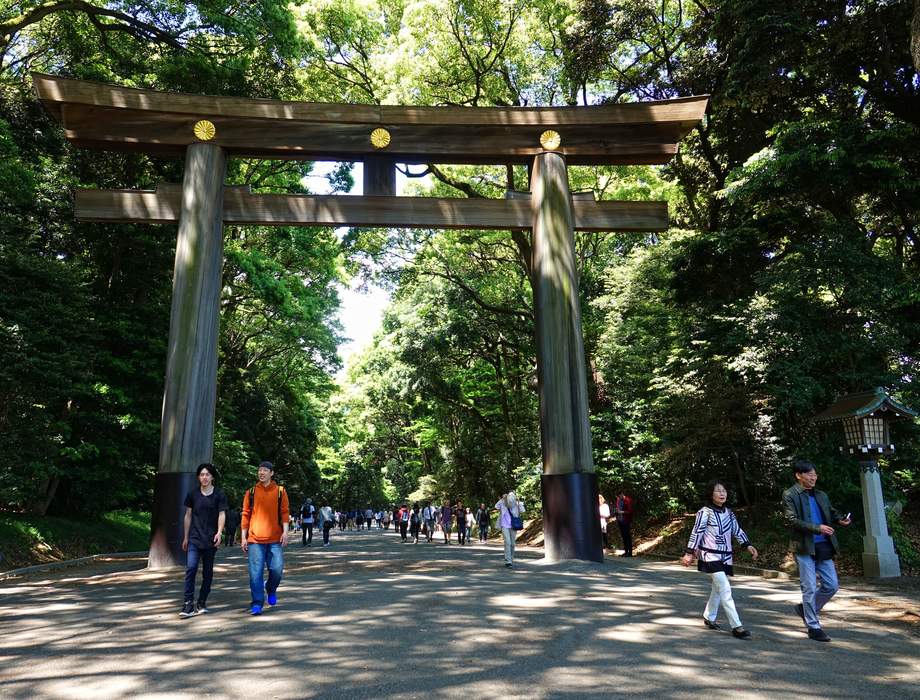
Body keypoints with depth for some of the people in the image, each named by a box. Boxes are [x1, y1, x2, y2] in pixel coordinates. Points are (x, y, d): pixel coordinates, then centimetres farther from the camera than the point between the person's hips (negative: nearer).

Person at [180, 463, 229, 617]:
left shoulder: (219, 495, 1)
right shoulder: (192, 494, 6)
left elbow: (222, 514, -5)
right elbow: (188, 516, 12)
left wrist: (219, 532, -21)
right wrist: (185, 537, 11)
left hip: (210, 540, 0)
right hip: (194, 538, 0)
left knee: (208, 572, 6)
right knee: (191, 567, -15)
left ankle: (202, 603, 18)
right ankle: (188, 604, -13)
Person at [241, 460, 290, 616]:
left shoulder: (280, 491, 5)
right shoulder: (251, 492, 6)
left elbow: (285, 512, 3)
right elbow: (246, 515, 8)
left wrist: (285, 532, -8)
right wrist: (243, 537, 4)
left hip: (275, 539, 0)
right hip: (255, 539, 0)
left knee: (277, 569, -2)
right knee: (256, 573, -3)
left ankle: (271, 589, 28)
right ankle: (257, 604, 6)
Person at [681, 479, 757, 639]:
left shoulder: (728, 513, 9)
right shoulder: (705, 512, -10)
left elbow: (737, 530, 14)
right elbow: (696, 533, -10)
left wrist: (748, 545, 2)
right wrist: (689, 553, -11)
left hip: (725, 556, 7)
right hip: (711, 556, -7)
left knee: (718, 589, 16)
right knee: (725, 590, -12)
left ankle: (709, 617, 34)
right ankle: (737, 627, -11)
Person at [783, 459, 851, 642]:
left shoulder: (821, 495, 14)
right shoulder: (790, 495, -6)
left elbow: (832, 513, 20)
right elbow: (791, 520, -14)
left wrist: (841, 519, -3)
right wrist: (817, 528, -21)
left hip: (823, 547, 6)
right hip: (804, 548, -6)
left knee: (832, 585, 8)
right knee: (810, 588, 0)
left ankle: (806, 609, 28)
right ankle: (813, 627, 13)